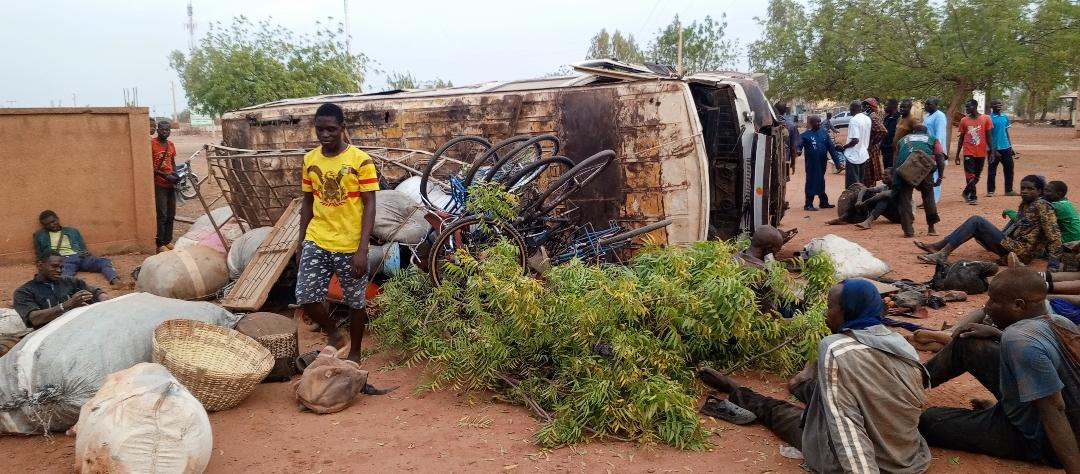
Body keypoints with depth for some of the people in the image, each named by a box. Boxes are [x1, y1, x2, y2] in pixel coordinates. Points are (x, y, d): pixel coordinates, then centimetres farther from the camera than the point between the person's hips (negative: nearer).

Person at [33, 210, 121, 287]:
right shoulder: (40, 235, 21)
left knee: (104, 261, -26)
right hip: (62, 260, -2)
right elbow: (39, 255, 19)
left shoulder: (73, 231, 25)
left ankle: (116, 281, -50)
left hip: (79, 257, 2)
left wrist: (86, 253, -2)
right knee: (65, 275, -39)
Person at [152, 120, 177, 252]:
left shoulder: (171, 144, 11)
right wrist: (164, 174, -19)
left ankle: (168, 241, 20)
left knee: (171, 215, 10)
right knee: (161, 215, -7)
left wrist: (175, 174, 2)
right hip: (159, 184, -7)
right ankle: (160, 244, -2)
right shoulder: (152, 144, -9)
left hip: (170, 184, 7)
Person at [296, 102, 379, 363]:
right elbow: (308, 202, 12)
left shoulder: (360, 160, -12)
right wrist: (301, 242, 11)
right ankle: (334, 333, 25)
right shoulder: (310, 159, 3)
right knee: (305, 298, -3)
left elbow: (369, 205, -12)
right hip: (316, 242, 4)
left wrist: (362, 249, -18)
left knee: (354, 303, 9)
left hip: (350, 246, -4)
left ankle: (354, 353, 30)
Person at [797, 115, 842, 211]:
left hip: (822, 162, 4)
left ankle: (823, 202, 23)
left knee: (821, 182, 15)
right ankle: (808, 204, 1)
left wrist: (836, 160, 3)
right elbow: (799, 145, -14)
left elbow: (831, 147, 6)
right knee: (811, 182, -3)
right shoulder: (806, 135, -5)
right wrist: (798, 151, -38)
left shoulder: (824, 132, 6)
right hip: (811, 163, -4)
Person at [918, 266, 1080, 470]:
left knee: (928, 420, -3)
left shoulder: (1018, 340, -33)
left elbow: (1054, 410, -34)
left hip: (1034, 438, -8)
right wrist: (995, 333, 6)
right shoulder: (1060, 322, -7)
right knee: (965, 343, 9)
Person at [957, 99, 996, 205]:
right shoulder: (964, 120, 3)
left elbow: (988, 136, 3)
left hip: (981, 153, 1)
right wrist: (957, 154, 6)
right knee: (970, 176, -8)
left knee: (976, 177, 11)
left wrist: (992, 151, -5)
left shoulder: (985, 119, 0)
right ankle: (972, 197, -1)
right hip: (968, 153, -1)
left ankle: (966, 192, 30)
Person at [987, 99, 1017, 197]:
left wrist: (1010, 147, 13)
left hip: (1006, 148, 6)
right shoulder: (989, 118, -8)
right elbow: (988, 135, -10)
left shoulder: (1005, 117, 10)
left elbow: (1007, 132, 17)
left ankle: (1009, 190, 18)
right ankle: (990, 191, 10)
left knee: (1009, 169, 9)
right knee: (992, 170, 2)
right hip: (995, 148, -6)